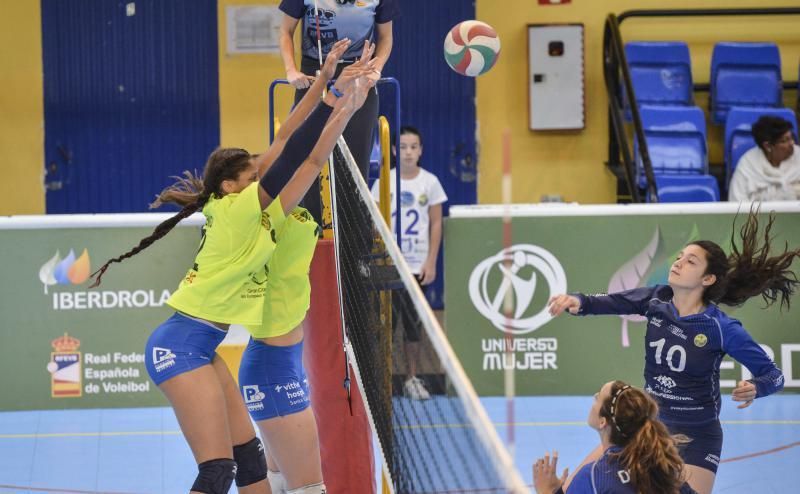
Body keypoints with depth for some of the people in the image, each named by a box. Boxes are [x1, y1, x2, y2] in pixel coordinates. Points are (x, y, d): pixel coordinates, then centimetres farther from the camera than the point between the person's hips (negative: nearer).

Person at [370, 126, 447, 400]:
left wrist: (431, 262, -2)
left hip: (417, 265, 1)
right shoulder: (383, 182, 0)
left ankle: (412, 379, 15)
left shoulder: (430, 182, 2)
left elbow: (436, 224, 4)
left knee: (413, 323, 6)